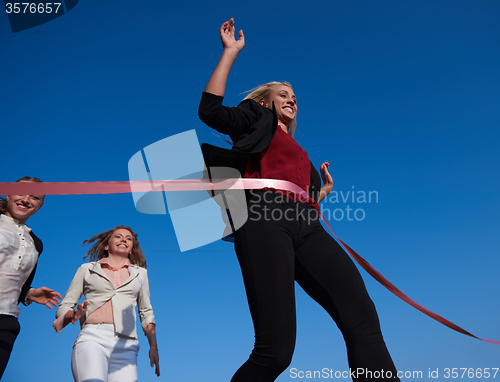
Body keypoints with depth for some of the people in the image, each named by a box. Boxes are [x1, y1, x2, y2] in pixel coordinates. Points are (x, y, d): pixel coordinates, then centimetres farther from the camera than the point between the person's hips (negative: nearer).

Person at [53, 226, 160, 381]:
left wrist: (153, 347, 16)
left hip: (125, 345, 2)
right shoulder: (87, 269, 20)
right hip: (92, 338, -2)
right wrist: (73, 315, -5)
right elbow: (64, 307, 17)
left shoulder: (140, 273, 24)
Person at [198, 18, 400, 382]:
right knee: (275, 350, -18)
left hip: (307, 226, 6)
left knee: (363, 318, -18)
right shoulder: (256, 119, 25)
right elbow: (209, 109, 6)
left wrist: (323, 191, 26)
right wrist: (231, 51, 11)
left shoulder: (299, 153, 38)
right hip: (263, 221, -5)